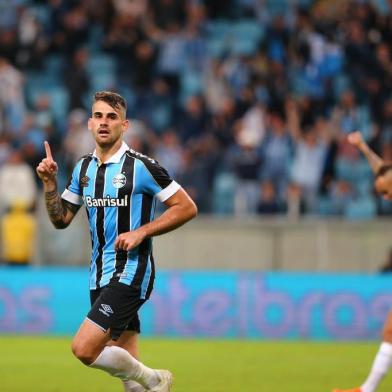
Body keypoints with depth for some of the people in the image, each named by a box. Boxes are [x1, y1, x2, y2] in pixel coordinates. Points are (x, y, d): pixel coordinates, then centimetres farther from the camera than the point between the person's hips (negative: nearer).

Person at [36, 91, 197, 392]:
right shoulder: (84, 168, 10)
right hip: (99, 275, 7)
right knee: (123, 362, 6)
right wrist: (49, 183, 1)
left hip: (130, 271, -7)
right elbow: (61, 219, 16)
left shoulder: (141, 166, -10)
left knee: (84, 348, -18)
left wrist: (141, 232, -15)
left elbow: (187, 207, -8)